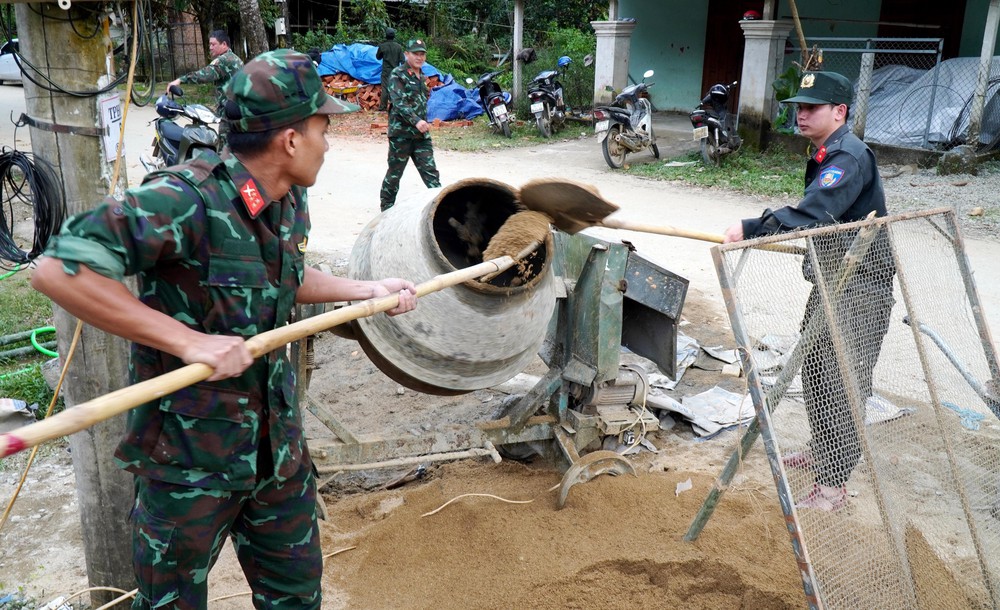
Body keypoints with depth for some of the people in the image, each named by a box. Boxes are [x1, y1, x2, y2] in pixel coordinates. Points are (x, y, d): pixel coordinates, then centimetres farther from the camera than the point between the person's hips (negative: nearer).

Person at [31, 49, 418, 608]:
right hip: (189, 453, -6)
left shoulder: (292, 202, 0)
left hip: (279, 442, 7)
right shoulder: (185, 200, -26)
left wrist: (367, 289, 12)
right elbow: (57, 270, -30)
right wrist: (188, 340, -32)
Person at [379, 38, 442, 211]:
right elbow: (399, 102, -21)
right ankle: (387, 207, 20)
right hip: (401, 132, -6)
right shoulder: (398, 75, -8)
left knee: (430, 171, 0)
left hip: (421, 134, 6)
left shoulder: (421, 76, 15)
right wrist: (416, 121, -32)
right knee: (395, 172, 6)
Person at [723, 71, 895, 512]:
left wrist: (750, 229, -38)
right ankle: (823, 451, 37)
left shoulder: (849, 158, -20)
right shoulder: (825, 154, 13)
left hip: (860, 289, -10)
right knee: (815, 369, 19)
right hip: (831, 280, 10)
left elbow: (810, 215, -34)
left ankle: (833, 485, 2)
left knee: (842, 383, -7)